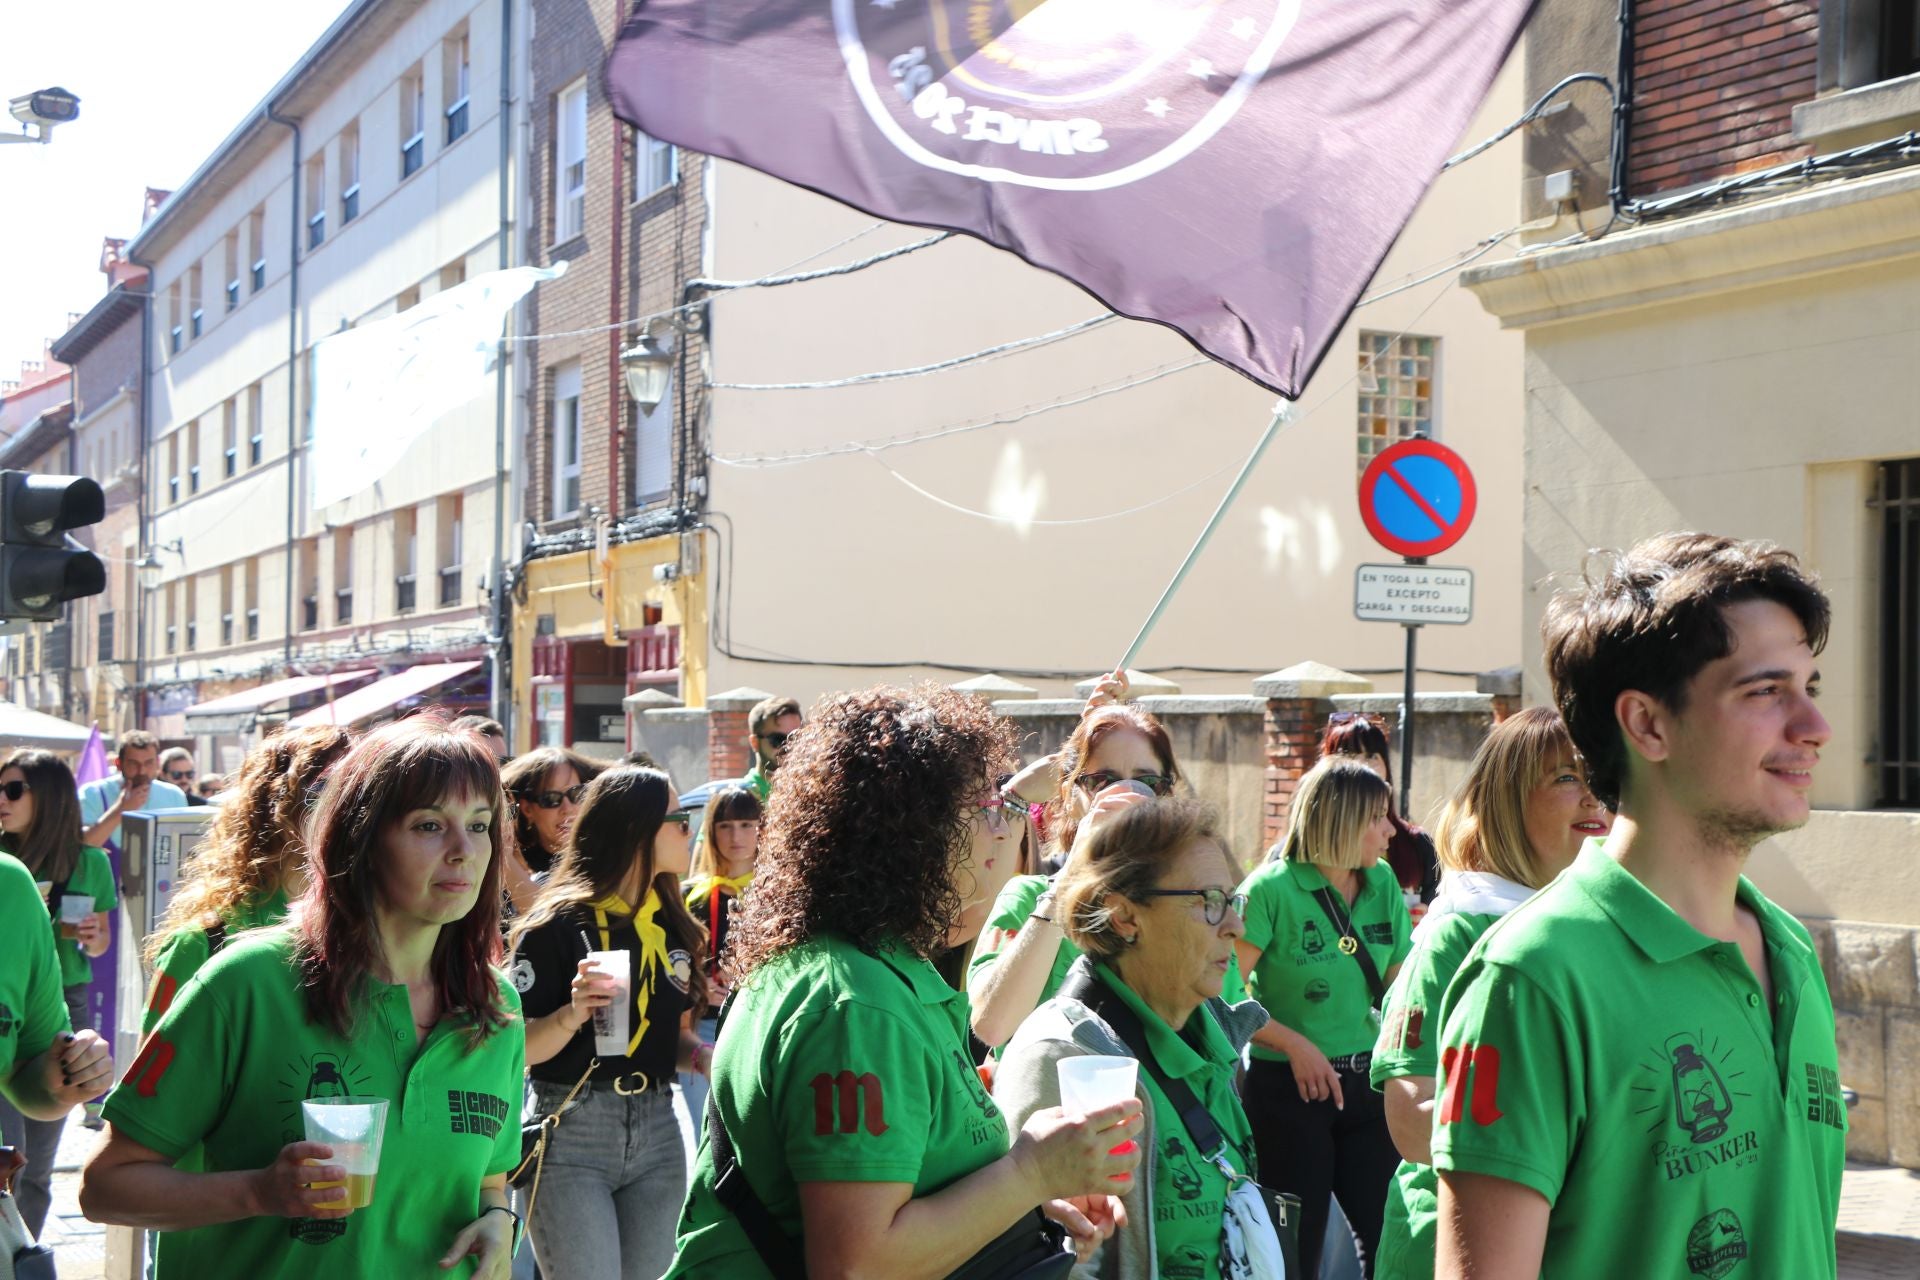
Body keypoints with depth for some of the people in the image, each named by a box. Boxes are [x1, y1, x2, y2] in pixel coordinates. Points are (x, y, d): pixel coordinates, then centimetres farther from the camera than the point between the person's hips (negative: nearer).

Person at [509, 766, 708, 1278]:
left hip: (657, 1134, 6)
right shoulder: (558, 924, -9)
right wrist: (573, 1015, -29)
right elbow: (516, 1050, -12)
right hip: (570, 1137, -6)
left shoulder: (674, 926, 10)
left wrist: (704, 1057, -1)